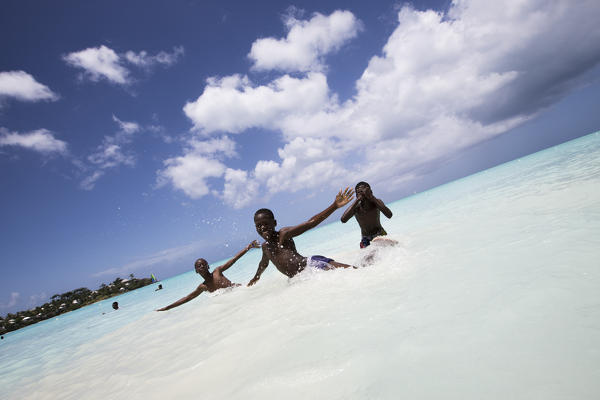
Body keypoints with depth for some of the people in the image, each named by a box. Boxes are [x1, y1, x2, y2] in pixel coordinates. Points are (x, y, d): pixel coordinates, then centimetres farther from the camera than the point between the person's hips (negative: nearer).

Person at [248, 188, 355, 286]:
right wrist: (256, 278, 60)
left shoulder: (283, 234, -4)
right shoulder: (265, 247, 18)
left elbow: (310, 223, -14)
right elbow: (264, 263, 41)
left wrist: (335, 206, -25)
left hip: (312, 263, -6)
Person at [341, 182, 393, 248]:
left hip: (380, 235, 0)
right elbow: (343, 220, -38)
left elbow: (389, 215, -35)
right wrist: (357, 200, -37)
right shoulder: (356, 208, -19)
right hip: (366, 239, 0)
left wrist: (372, 197, -37)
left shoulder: (376, 202, -17)